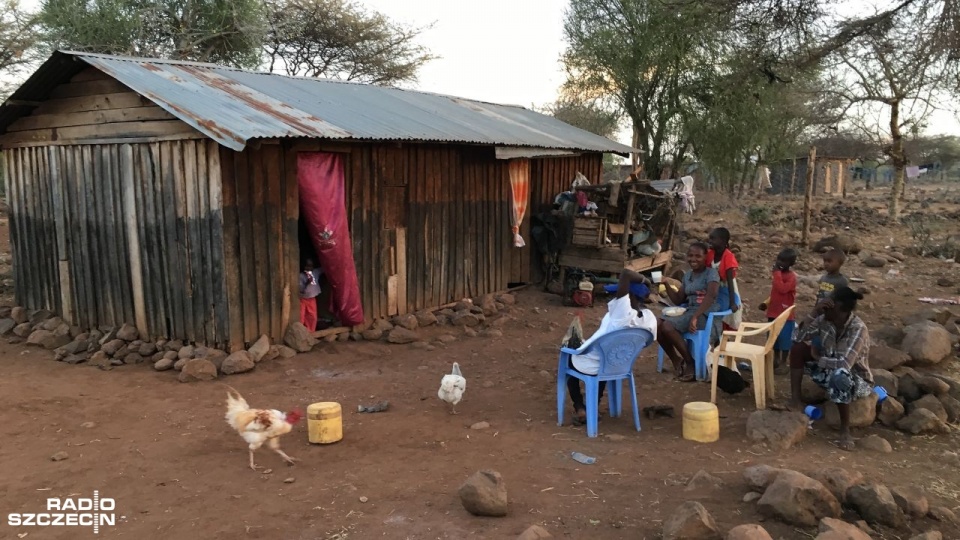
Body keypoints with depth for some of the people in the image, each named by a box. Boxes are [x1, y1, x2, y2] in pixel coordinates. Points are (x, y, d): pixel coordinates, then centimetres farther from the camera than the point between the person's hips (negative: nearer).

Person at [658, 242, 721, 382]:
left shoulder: (711, 273, -6)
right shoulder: (687, 276, 16)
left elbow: (710, 297, -23)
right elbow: (678, 300, 17)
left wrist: (695, 317, -34)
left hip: (706, 315, -7)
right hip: (689, 311, 7)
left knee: (667, 327, -27)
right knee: (658, 325, -17)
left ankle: (690, 362, -10)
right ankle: (676, 360, 1)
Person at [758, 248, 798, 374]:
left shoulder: (792, 276, -16)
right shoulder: (778, 273, 10)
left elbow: (782, 289, -31)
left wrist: (776, 273, -26)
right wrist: (766, 303, 8)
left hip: (786, 314, -8)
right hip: (773, 312, 8)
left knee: (784, 338, 3)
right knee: (774, 337, 16)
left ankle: (783, 363, 15)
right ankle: (776, 359, 30)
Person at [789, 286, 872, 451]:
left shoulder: (858, 329, -29)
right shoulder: (825, 319, -11)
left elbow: (845, 364, -39)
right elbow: (800, 337, -13)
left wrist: (817, 357, -22)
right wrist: (814, 313, -23)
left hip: (856, 380, -6)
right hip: (830, 371, 6)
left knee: (838, 375, -42)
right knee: (798, 347, -14)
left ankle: (845, 429, -23)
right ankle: (795, 399, -11)